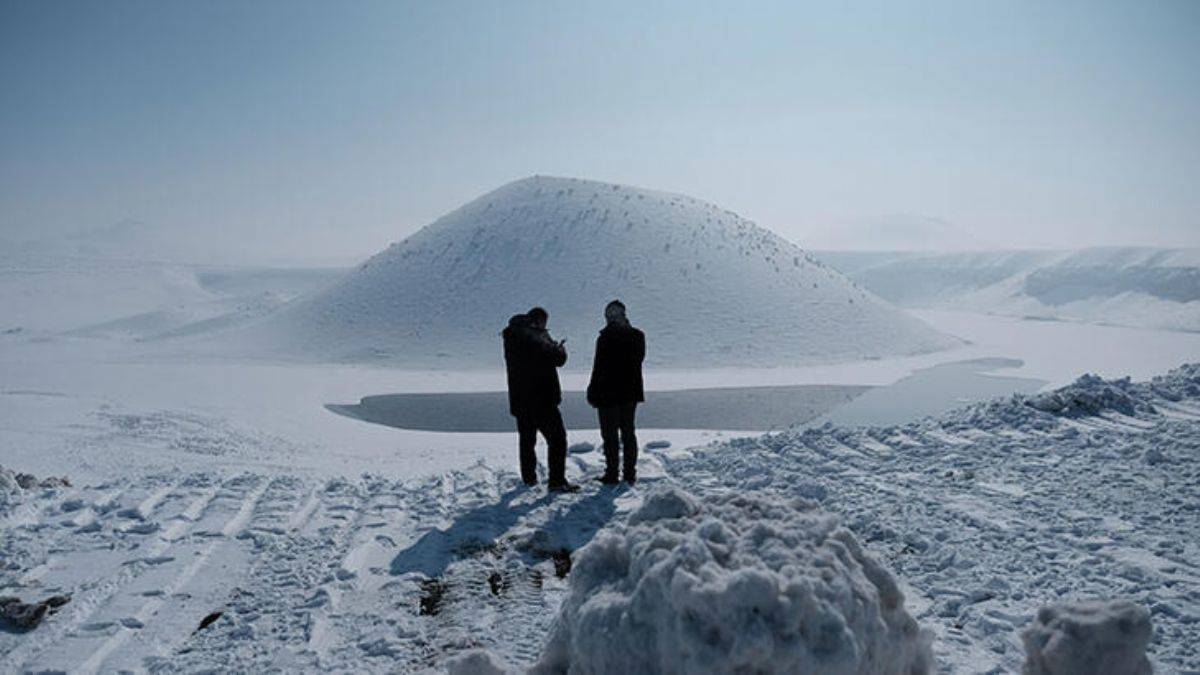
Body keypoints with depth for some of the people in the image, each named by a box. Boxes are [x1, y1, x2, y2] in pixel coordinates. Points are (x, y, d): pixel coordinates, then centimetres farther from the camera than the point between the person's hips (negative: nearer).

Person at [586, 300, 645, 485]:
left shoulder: (605, 338, -17)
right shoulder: (637, 336, 2)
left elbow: (599, 368, -15)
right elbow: (638, 361, 10)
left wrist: (592, 393, -6)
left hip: (608, 394, -5)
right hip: (631, 393, 5)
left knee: (610, 435, 3)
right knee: (628, 432, 14)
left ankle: (612, 474, 7)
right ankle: (630, 474, 16)